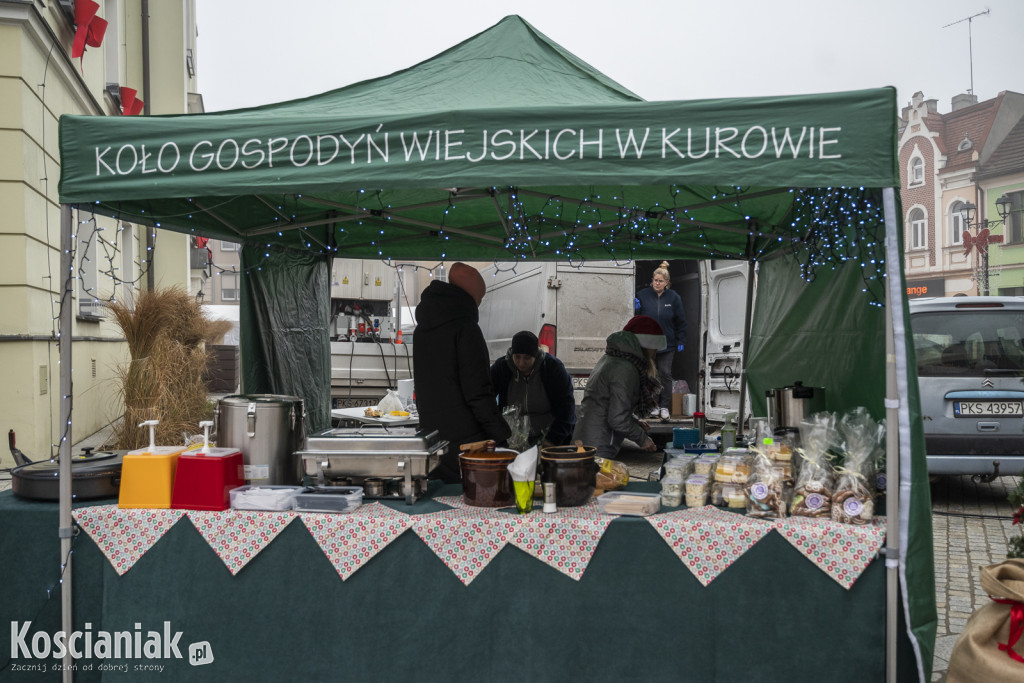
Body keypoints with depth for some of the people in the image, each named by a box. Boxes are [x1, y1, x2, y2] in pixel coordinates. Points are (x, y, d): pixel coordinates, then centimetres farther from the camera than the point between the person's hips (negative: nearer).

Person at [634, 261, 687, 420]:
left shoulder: (673, 297, 0)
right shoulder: (643, 295, -1)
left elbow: (681, 321, 5)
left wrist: (681, 341, 1)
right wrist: (636, 309, -17)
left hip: (667, 344, 0)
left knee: (665, 374, 1)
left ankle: (664, 406, 9)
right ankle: (654, 405, 17)